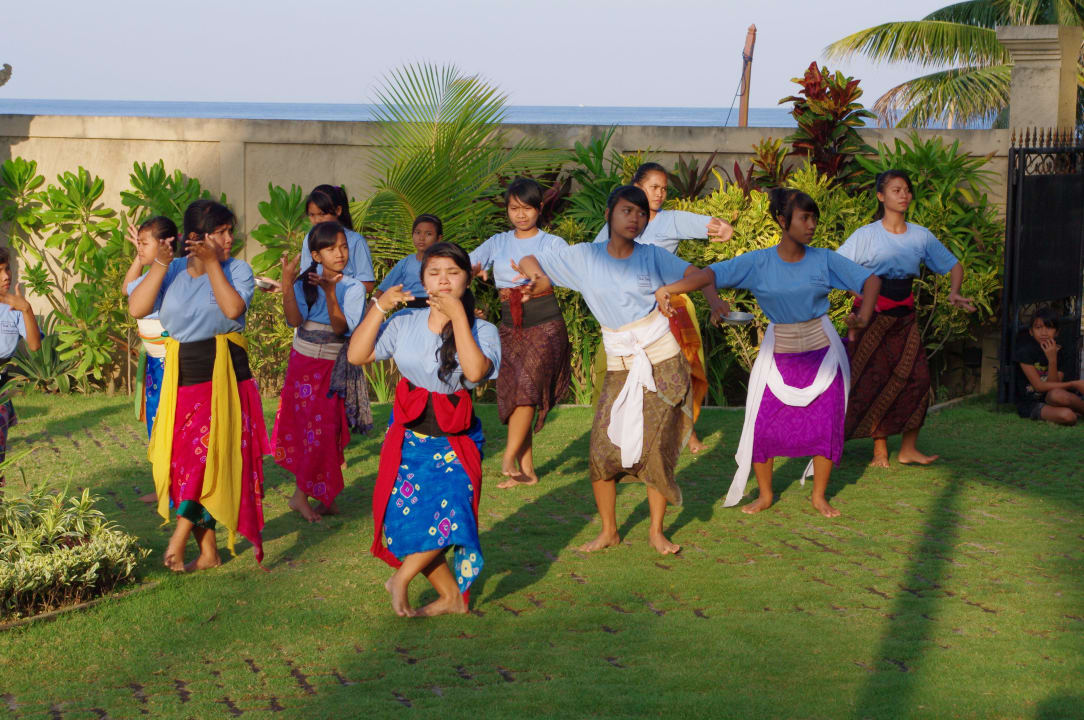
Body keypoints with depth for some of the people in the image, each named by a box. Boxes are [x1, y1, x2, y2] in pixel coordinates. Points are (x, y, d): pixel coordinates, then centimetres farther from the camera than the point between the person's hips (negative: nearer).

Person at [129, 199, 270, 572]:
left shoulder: (237, 269, 1)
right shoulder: (171, 272, 7)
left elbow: (233, 308, -19)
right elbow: (137, 308, -7)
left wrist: (212, 264, -15)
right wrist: (160, 264, -11)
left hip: (222, 376, -3)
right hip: (181, 377, 3)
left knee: (206, 453, -15)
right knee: (182, 458, 4)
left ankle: (180, 537, -11)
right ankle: (208, 551, 12)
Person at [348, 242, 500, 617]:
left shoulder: (482, 331, -4)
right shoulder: (405, 322, 4)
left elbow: (475, 371, -25)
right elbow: (356, 355, -2)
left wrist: (457, 315, -22)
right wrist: (379, 307, -9)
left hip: (455, 441, -3)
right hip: (408, 435, 3)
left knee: (449, 513, -24)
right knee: (405, 518, -5)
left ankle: (401, 578, 1)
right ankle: (451, 596, 15)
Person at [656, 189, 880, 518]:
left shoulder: (824, 260, -3)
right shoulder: (758, 263, -7)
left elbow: (871, 280, 0)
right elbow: (711, 274, -17)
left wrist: (865, 313, -17)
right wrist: (669, 289, -32)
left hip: (821, 351, 1)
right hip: (778, 353, 0)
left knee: (826, 424, -1)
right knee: (762, 425, -4)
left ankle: (819, 496, 18)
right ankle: (765, 494, 17)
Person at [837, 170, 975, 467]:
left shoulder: (921, 236, 5)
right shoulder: (866, 236, -5)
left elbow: (953, 265, 13)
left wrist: (954, 292, -6)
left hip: (904, 317, 4)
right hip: (872, 316, -3)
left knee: (917, 378, -6)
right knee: (874, 381, -4)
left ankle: (908, 448, 4)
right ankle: (880, 450, 8)